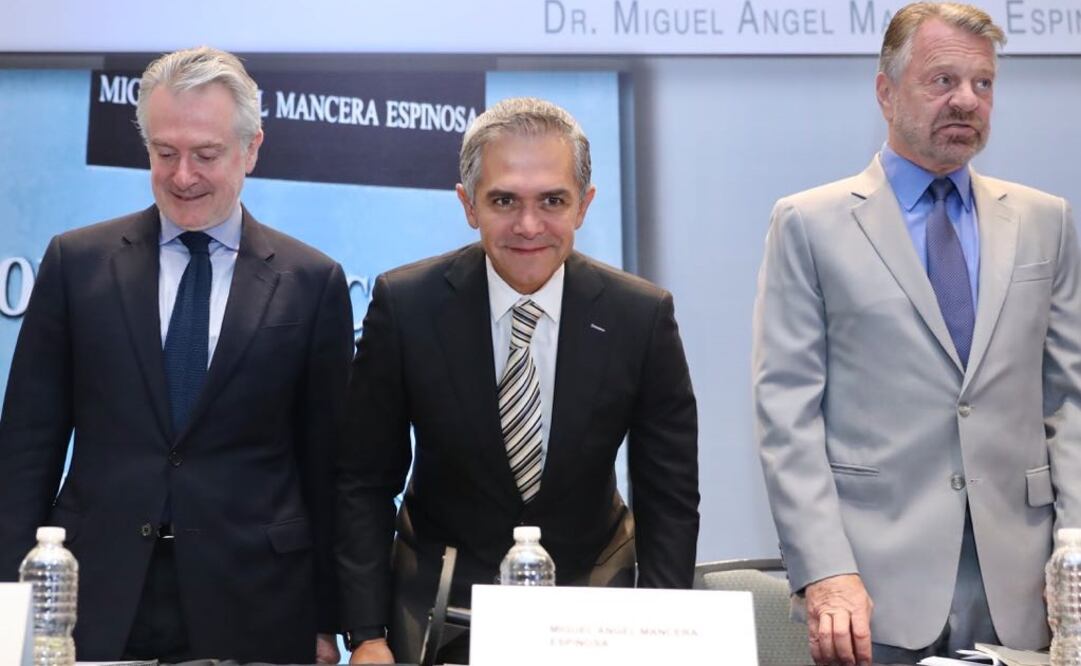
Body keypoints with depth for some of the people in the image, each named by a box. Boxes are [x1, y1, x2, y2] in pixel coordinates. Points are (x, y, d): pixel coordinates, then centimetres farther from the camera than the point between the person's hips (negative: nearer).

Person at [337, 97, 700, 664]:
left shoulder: (642, 317, -13)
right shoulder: (404, 305, -15)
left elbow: (669, 498, -6)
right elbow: (365, 482, -7)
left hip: (590, 597, 1)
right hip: (442, 600, -1)